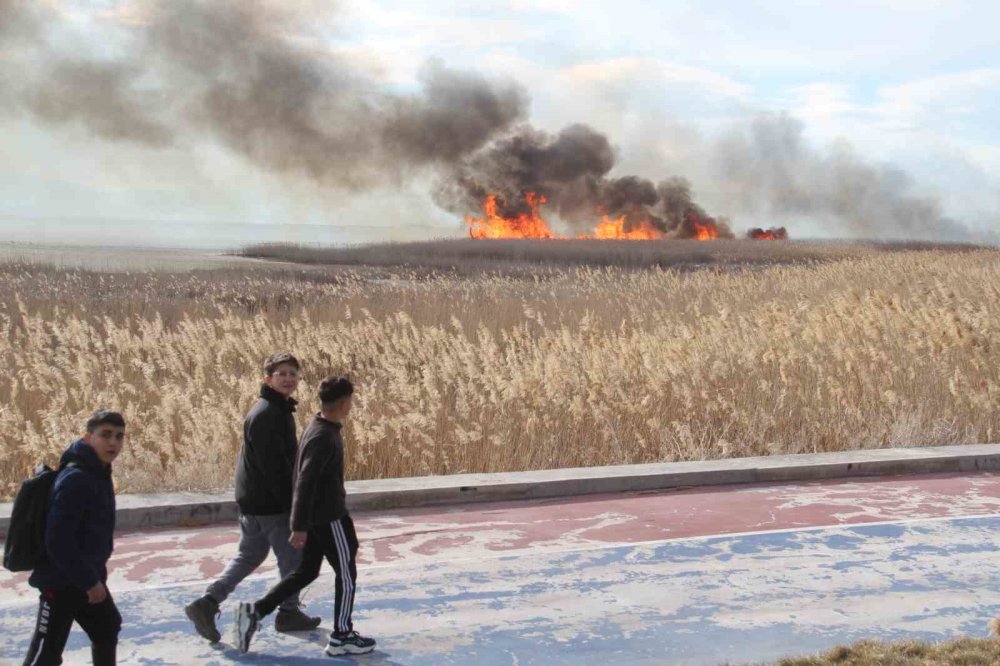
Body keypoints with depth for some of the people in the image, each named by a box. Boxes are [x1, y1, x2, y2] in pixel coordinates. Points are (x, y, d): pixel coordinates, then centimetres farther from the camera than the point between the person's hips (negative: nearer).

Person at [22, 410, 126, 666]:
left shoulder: (99, 474, 6)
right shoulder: (74, 480, -24)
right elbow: (58, 541, -27)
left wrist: (94, 575, 17)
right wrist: (89, 580, -20)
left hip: (88, 577, 10)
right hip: (60, 581, -10)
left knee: (107, 630, 25)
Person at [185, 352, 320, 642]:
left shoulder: (279, 410, 12)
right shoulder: (266, 414, -20)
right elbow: (271, 466, -24)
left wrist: (290, 499, 20)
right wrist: (290, 503, -21)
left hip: (253, 501, 10)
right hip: (269, 504, -10)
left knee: (249, 555, 17)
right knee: (293, 556, 6)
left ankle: (207, 603, 12)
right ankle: (289, 613, 20)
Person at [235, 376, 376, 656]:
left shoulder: (320, 427, 8)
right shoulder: (323, 437, -24)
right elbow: (305, 482, -26)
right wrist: (299, 526, -25)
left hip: (317, 514, 10)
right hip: (329, 516, -10)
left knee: (306, 571, 16)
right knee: (346, 573, 5)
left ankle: (255, 611, 12)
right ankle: (342, 636, 15)